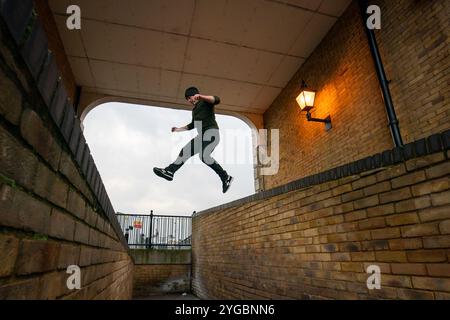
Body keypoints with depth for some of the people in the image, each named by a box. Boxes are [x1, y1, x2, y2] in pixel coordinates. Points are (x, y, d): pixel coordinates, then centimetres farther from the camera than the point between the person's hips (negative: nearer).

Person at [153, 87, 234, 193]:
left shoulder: (205, 101, 3)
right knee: (185, 151, 8)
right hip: (202, 136, 9)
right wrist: (178, 129, 33)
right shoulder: (194, 109, 26)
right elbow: (192, 125, 36)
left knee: (204, 156, -28)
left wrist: (201, 96, -33)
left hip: (211, 132, -9)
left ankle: (225, 177, -20)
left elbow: (217, 99, -19)